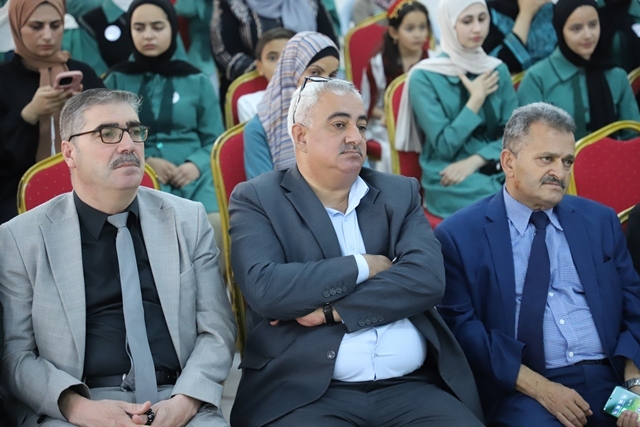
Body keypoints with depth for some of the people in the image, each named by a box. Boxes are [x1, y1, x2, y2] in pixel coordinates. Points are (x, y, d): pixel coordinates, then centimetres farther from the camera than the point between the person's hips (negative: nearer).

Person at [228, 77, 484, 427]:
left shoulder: (399, 193, 14)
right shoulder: (257, 200, 5)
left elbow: (427, 279, -3)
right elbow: (264, 289, -12)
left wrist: (331, 311, -9)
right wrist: (363, 266, -5)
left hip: (410, 387, 3)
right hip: (305, 392, -3)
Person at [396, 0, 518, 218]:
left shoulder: (498, 70, 10)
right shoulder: (424, 77, -5)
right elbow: (444, 146, -10)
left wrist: (474, 161, -13)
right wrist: (477, 99, -7)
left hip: (496, 170, 5)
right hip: (450, 183, -4)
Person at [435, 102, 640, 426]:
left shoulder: (600, 221, 14)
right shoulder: (459, 235, 3)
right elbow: (460, 325, -4)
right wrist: (538, 386, -13)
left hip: (611, 376, 3)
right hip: (522, 391, -3)